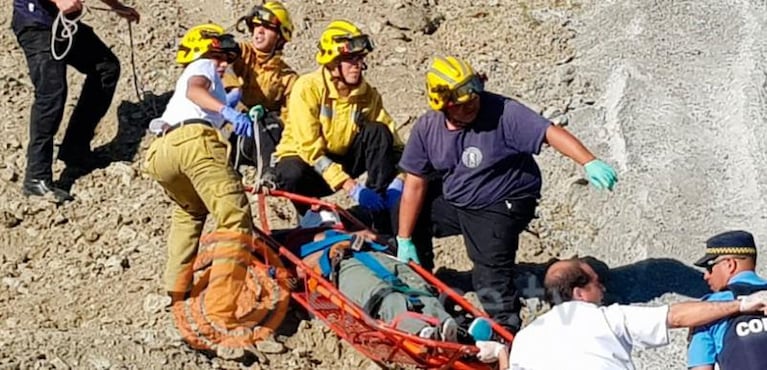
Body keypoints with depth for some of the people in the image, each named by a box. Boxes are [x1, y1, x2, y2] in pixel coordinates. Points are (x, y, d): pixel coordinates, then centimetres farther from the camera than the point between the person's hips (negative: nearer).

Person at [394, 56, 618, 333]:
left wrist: (589, 163, -48)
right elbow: (415, 185, -5)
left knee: (491, 276, -19)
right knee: (406, 216, 15)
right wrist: (404, 241, -4)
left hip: (499, 208, -6)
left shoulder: (503, 113, -23)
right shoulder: (427, 128, -8)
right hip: (450, 200, 6)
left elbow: (550, 133, -31)